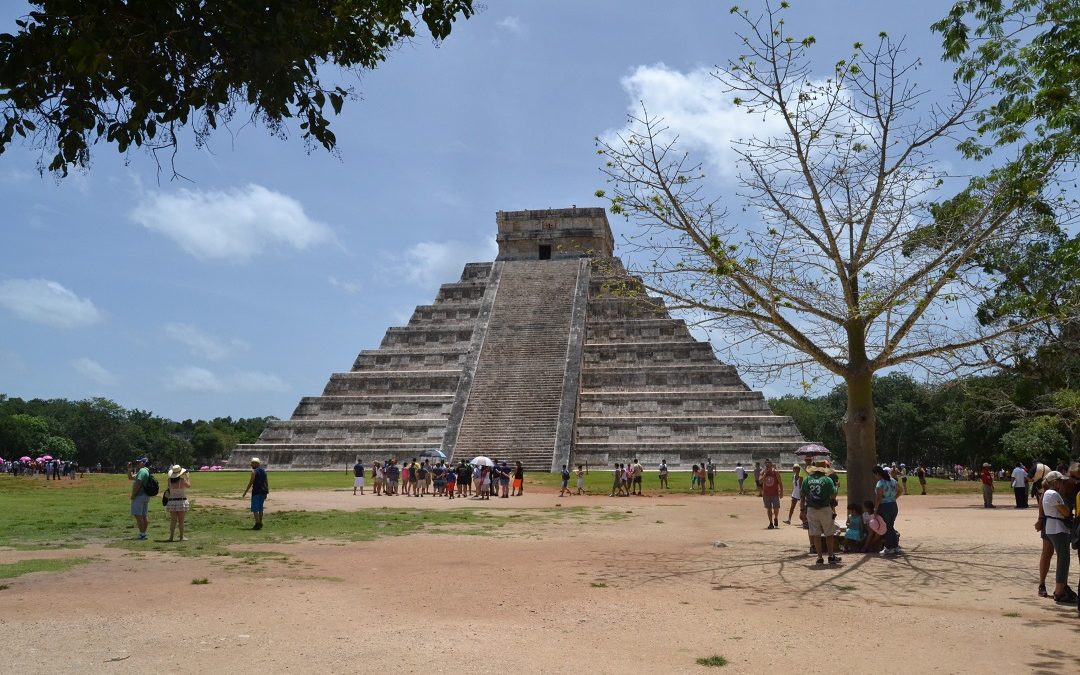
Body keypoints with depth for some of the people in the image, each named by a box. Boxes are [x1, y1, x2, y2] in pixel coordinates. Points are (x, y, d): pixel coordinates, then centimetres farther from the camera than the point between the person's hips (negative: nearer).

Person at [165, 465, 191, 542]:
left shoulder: (170, 480, -3)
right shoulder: (182, 480, -12)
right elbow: (188, 485, 6)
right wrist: (188, 477, 22)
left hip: (172, 501, 3)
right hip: (181, 501, -3)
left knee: (173, 520, 9)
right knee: (181, 521, 3)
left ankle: (171, 537, 8)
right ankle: (181, 537, 5)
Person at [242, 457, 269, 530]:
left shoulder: (254, 471, -9)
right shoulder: (264, 471, 13)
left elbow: (251, 482, -13)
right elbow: (267, 482, 13)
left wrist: (245, 492, -8)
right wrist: (266, 492, 18)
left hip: (256, 491, -7)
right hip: (263, 491, 7)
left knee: (255, 509, -4)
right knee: (260, 508, 16)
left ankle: (257, 524, -12)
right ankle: (260, 523, 20)